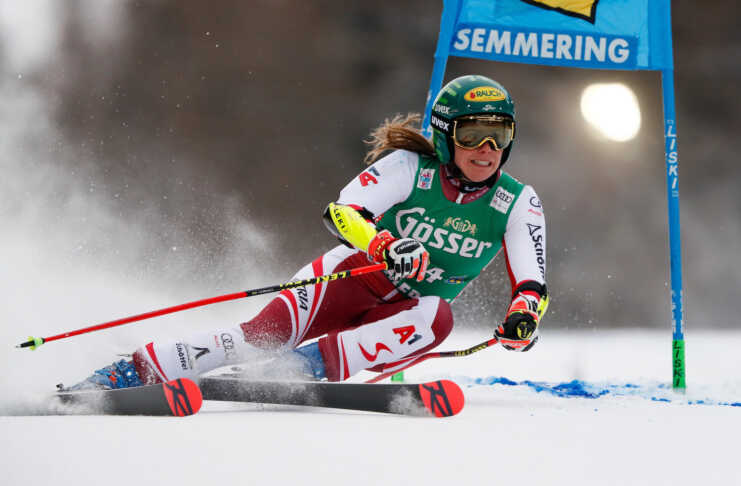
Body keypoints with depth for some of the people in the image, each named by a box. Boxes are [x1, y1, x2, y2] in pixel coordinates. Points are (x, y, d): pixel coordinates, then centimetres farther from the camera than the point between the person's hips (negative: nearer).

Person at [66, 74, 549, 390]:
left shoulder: (519, 204, -6)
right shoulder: (408, 167, -13)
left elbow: (532, 285, -10)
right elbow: (341, 212, -26)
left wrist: (524, 315, -35)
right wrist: (385, 246, -47)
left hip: (401, 321, 2)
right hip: (355, 276, -2)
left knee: (437, 318, -35)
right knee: (269, 331, -30)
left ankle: (313, 364, -41)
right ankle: (135, 371, -28)